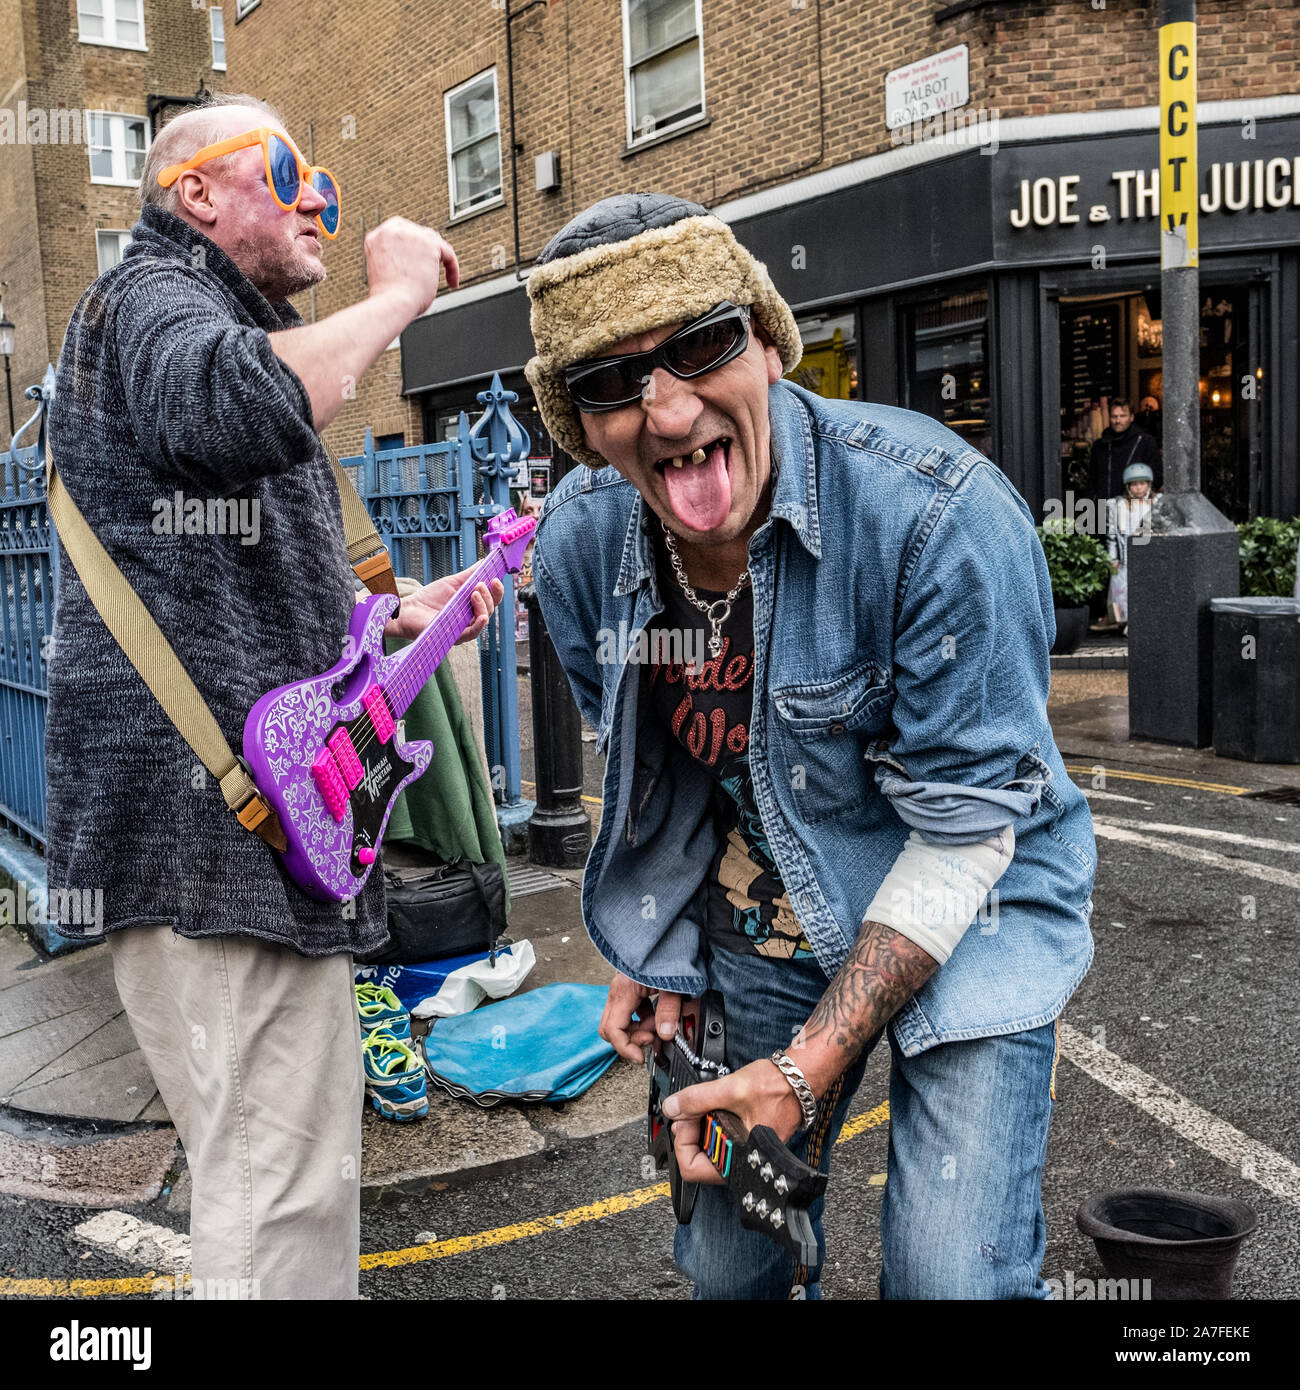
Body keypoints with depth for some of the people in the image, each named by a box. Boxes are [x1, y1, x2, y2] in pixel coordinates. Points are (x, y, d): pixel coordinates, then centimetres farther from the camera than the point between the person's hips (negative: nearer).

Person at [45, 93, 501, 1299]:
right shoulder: (151, 294, -4)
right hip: (210, 808, -11)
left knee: (290, 1170, 20)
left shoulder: (214, 315, 29)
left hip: (250, 816, 11)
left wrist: (393, 614, 20)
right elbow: (235, 408, -32)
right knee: (282, 1191, -8)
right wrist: (393, 295, -16)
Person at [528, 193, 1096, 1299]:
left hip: (966, 903, -4)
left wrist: (809, 1065, -26)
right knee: (732, 1259, 16)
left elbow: (963, 830, -24)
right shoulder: (578, 542, -11)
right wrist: (654, 952, 7)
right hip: (764, 918, 5)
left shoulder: (938, 510, -28)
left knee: (953, 1278, -10)